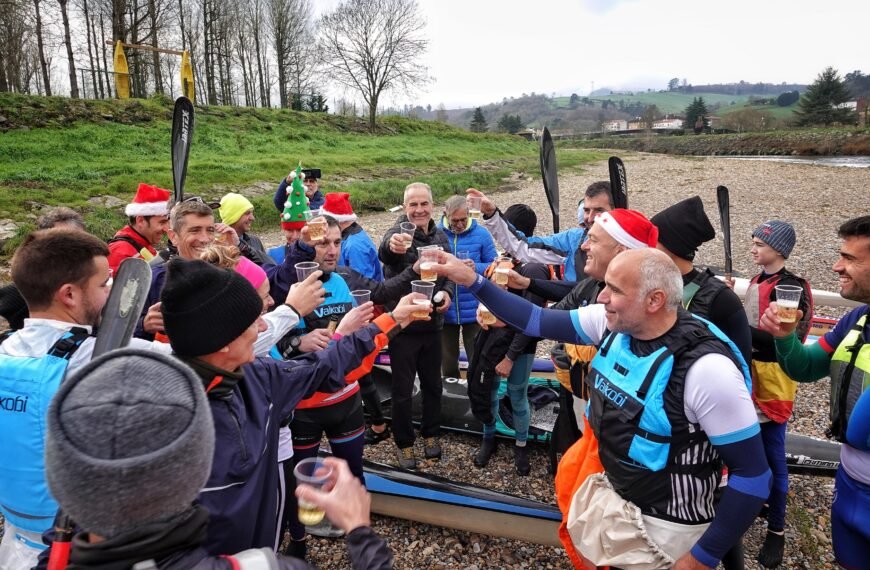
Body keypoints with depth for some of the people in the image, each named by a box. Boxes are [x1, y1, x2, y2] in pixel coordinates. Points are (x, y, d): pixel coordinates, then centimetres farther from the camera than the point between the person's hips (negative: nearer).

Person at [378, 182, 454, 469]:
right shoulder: (399, 233, -18)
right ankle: (404, 442, 28)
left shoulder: (440, 236, 2)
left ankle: (431, 434, 39)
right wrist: (391, 245, -67)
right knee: (402, 388, 8)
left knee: (432, 383, 19)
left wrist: (447, 292, -7)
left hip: (432, 323, 5)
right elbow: (383, 253, -42)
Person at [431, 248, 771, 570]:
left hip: (662, 527, -5)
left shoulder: (706, 370, -29)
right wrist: (471, 280, -7)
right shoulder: (613, 323, -11)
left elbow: (753, 473, -22)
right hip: (608, 494, 6)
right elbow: (536, 321, -2)